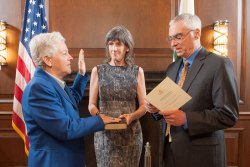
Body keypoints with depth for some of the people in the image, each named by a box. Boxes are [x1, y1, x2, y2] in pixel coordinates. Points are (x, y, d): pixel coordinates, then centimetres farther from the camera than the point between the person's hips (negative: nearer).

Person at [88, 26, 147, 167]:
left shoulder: (137, 71, 2)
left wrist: (131, 116, -16)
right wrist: (100, 117, -16)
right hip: (105, 133, 0)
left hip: (131, 133, 1)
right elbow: (92, 105, 3)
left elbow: (144, 106, 3)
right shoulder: (98, 71, 1)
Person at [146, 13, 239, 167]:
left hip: (201, 154, -6)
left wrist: (186, 119, -22)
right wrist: (157, 107, -4)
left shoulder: (219, 64, -12)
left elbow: (228, 115, -17)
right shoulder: (172, 68, 11)